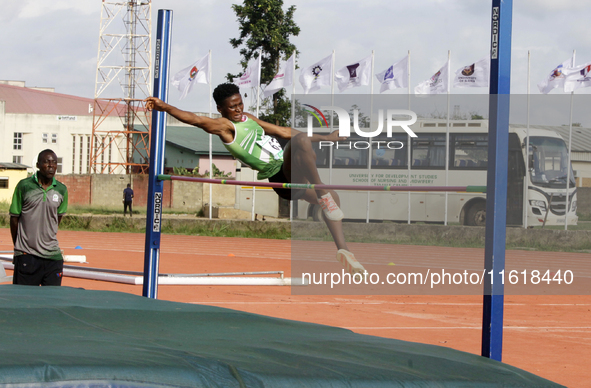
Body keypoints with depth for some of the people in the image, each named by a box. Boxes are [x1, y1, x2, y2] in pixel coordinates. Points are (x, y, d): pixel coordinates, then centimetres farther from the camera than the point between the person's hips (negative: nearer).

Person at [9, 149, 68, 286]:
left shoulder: (62, 190, 5)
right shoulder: (24, 186, -3)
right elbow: (14, 218, 4)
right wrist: (18, 246, 8)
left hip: (52, 255, 3)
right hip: (26, 254, -3)